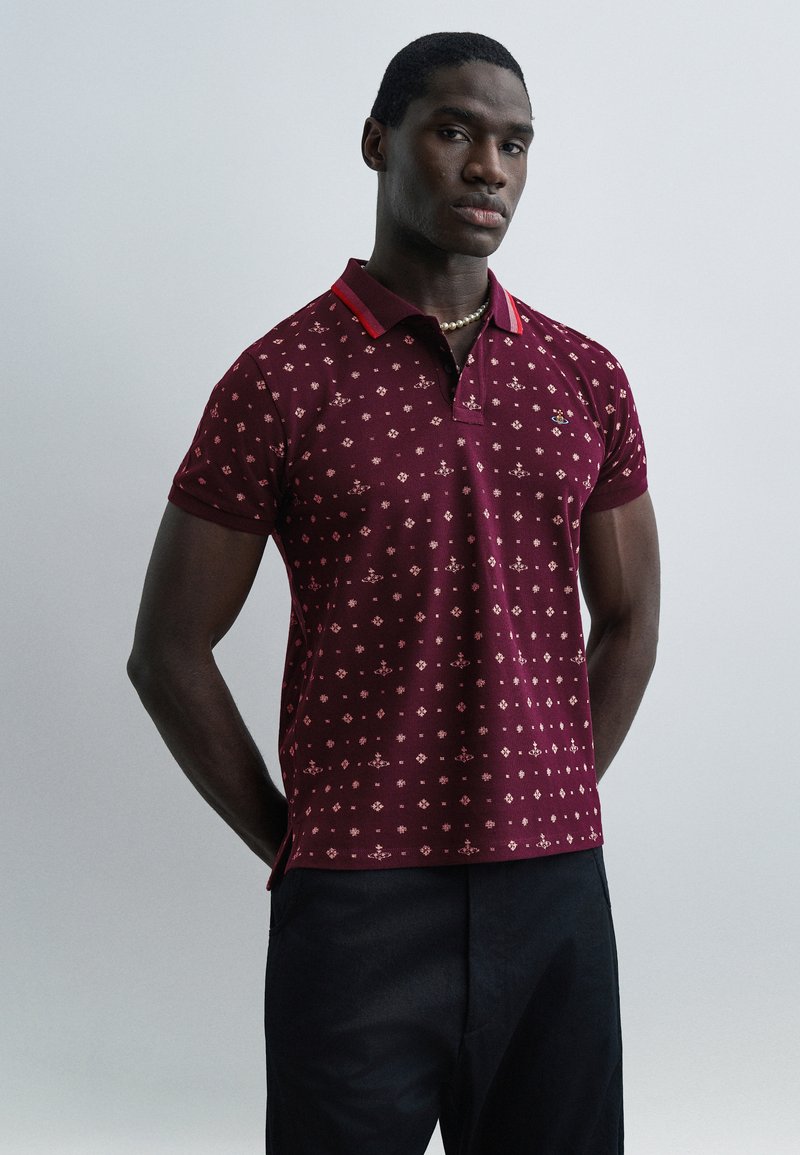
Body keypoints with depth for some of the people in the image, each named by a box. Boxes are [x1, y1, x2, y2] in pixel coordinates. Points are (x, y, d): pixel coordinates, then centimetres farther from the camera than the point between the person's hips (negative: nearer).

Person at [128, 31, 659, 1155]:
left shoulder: (584, 377, 7)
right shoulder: (283, 378, -5)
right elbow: (169, 653, -2)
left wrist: (554, 810, 8)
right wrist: (290, 846, -1)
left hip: (557, 892, 4)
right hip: (356, 903, -3)